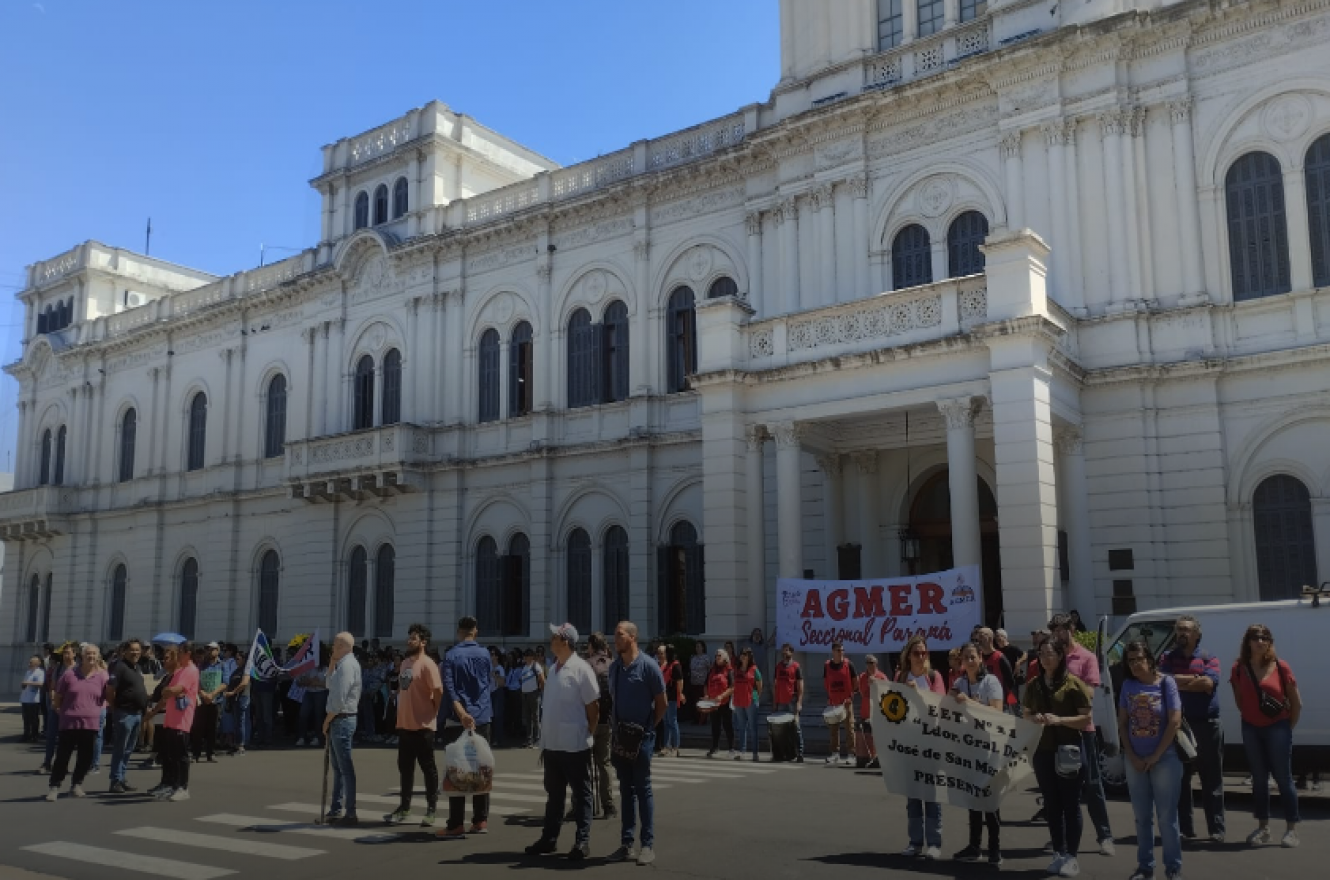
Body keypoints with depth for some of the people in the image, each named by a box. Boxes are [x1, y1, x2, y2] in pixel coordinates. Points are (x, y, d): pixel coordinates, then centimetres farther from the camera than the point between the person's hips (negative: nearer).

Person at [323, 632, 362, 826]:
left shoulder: (347, 665, -17)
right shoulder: (342, 664, 14)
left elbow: (339, 699, -21)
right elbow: (330, 684, 24)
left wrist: (327, 721, -11)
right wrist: (332, 661, 14)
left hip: (341, 720, -10)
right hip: (337, 720, 10)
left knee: (345, 768, -7)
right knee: (338, 767, 17)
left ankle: (350, 813, -4)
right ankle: (336, 810, 26)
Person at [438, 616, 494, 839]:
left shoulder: (451, 655, -4)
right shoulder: (484, 654, 6)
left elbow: (448, 687, -15)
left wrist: (462, 713, -22)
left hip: (458, 720, -3)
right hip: (483, 718, 3)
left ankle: (456, 825, -4)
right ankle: (481, 821, 11)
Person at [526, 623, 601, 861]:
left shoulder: (581, 669, -12)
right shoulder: (553, 669, 11)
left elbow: (594, 707, -10)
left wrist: (587, 734, -6)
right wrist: (544, 740, 15)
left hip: (574, 745, -8)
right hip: (552, 744, 8)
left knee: (580, 794, 3)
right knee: (554, 793, 16)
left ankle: (582, 841, 9)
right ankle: (549, 838, 25)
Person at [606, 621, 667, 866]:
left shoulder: (647, 666, -10)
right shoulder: (614, 667, 7)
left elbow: (662, 702, -5)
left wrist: (648, 726, -1)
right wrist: (615, 724, 7)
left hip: (640, 736, -5)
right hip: (620, 735, 5)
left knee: (643, 789, -1)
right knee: (626, 789, 10)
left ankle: (648, 845, 5)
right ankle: (626, 843, 15)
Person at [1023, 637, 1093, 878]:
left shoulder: (1073, 683, -7)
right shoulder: (1034, 685, 8)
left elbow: (1087, 718, -9)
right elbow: (1026, 714, 17)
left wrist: (1060, 720, -22)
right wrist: (1033, 718, -6)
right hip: (1043, 751, 5)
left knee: (1070, 804, 3)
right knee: (1051, 805, 11)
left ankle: (1072, 856, 10)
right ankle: (1059, 853, 20)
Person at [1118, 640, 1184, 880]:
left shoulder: (1166, 682, -7)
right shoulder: (1128, 685, 2)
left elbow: (1175, 721, -10)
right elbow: (1122, 723, 5)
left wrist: (1155, 756, -8)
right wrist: (1132, 757, -3)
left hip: (1165, 759, -3)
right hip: (1135, 760, 4)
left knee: (1167, 816, 1)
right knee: (1142, 817, 9)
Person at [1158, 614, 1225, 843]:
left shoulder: (1209, 659, 4)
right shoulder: (1167, 658, 8)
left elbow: (1209, 682, -14)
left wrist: (1178, 682, -10)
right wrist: (1194, 680, -13)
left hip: (1206, 726, -1)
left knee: (1211, 781, 4)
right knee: (1180, 780, 6)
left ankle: (1216, 829, 11)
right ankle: (1184, 828, 15)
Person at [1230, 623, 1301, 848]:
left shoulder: (1281, 667, -8)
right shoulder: (1239, 669, 0)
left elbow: (1296, 702, -1)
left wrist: (1289, 727, 1)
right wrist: (1248, 717, 4)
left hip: (1277, 728, -3)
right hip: (1251, 729, 3)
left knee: (1283, 778, 0)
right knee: (1259, 779, 10)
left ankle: (1292, 829, 8)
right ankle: (1263, 827, 19)